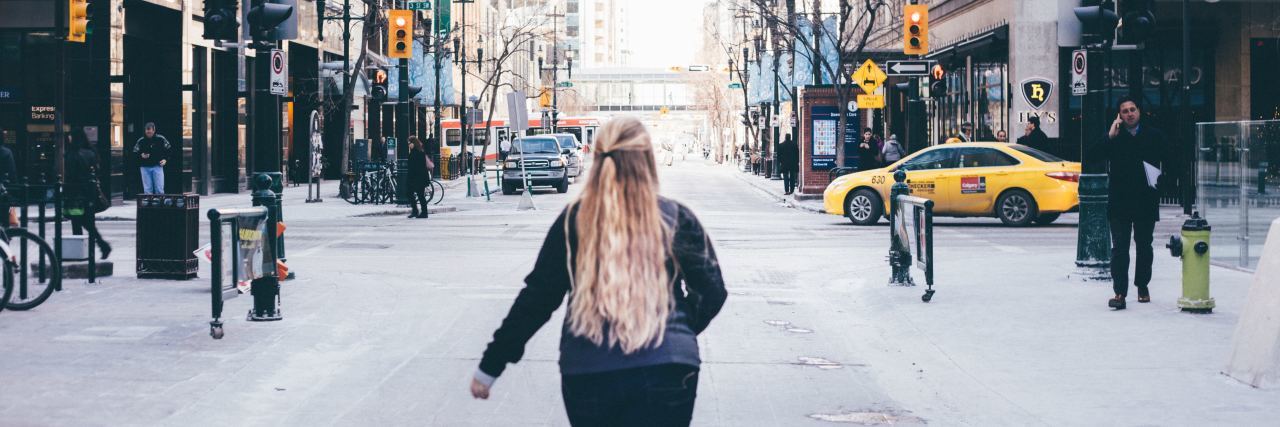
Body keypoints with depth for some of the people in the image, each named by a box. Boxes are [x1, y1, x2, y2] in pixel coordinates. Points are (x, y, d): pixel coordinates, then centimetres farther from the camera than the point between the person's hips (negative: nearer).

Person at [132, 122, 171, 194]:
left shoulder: (160, 139, -1)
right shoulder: (141, 141, 1)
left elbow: (169, 149, 11)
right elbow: (135, 152, 9)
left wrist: (165, 159, 1)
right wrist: (141, 155, -11)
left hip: (157, 166, -1)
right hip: (145, 167, 1)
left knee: (159, 189, -3)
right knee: (147, 190, 2)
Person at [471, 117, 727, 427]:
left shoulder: (574, 220, 0)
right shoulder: (677, 219, -1)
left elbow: (537, 298, 1)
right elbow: (712, 293, 4)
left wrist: (490, 366, 8)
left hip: (587, 374, 1)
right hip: (665, 371, -1)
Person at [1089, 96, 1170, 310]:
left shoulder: (1155, 136, 5)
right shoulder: (1113, 136, 1)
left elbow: (1168, 163, 11)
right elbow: (1093, 156, -10)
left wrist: (1161, 179, -4)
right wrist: (1109, 137, -16)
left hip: (1146, 201, 2)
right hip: (1119, 201, -1)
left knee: (1144, 246, 13)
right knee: (1119, 247, -7)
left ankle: (1142, 286, 28)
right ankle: (1119, 292, -11)